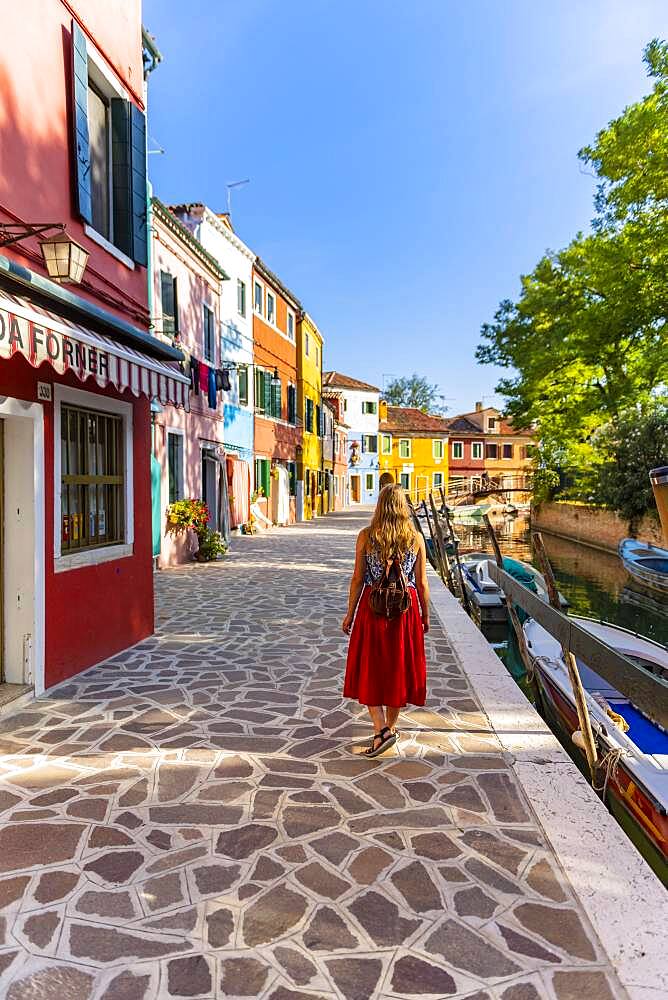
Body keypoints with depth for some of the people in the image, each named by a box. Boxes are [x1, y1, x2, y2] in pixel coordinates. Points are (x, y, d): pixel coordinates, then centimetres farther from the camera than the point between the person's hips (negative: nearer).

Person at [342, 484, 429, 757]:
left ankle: (381, 729, -2)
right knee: (399, 669, 15)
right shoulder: (416, 538, -3)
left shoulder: (366, 536, -6)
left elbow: (358, 579, -5)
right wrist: (425, 616, 12)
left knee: (369, 670, 10)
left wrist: (350, 613, 5)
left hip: (372, 607, -2)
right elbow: (422, 583, 0)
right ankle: (391, 726, 27)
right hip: (406, 608, 2)